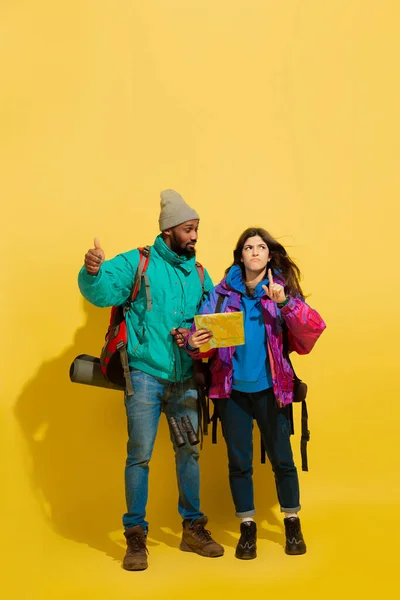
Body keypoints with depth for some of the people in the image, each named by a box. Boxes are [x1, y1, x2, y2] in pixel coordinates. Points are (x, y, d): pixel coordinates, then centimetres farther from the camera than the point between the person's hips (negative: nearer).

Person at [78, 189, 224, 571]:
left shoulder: (199, 274, 11)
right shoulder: (138, 263, -3)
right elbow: (103, 292, -14)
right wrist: (93, 272, -36)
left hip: (186, 379, 5)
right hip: (146, 374, -4)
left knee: (189, 452, 12)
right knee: (139, 455, -4)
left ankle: (193, 529, 27)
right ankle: (135, 536, 12)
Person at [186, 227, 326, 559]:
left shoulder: (282, 289, -1)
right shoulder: (222, 292, 1)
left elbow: (312, 331, -10)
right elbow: (205, 332, -3)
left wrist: (286, 304, -24)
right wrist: (195, 343, -25)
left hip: (270, 388, 0)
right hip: (232, 389, 1)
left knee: (282, 457, 8)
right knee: (239, 461, 8)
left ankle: (293, 524, 28)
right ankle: (247, 528, 25)